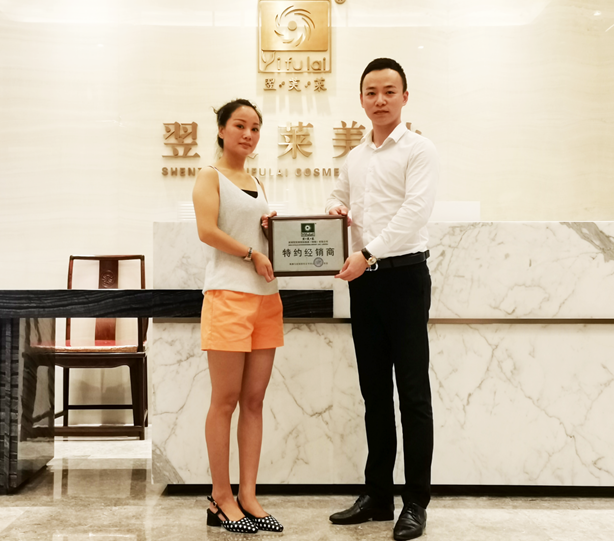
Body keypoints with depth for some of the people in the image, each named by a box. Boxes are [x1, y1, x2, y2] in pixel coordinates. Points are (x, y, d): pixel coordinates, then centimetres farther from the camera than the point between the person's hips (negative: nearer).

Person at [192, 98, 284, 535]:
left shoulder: (257, 182, 21)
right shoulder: (211, 176, 1)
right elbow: (207, 231, -13)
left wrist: (273, 227, 6)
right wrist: (253, 254, -9)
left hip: (266, 296, 7)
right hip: (228, 294, -6)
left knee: (254, 400, 5)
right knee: (226, 400, -2)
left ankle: (248, 495, 12)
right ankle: (221, 499, 8)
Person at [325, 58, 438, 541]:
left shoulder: (419, 150, -3)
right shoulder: (354, 158, 16)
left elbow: (415, 212, -15)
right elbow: (340, 198, 29)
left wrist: (369, 254, -22)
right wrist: (335, 209, 5)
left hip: (403, 275, -6)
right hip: (364, 280, 6)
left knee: (412, 391, -1)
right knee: (374, 390, 11)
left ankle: (416, 502, 9)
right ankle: (378, 495, 21)